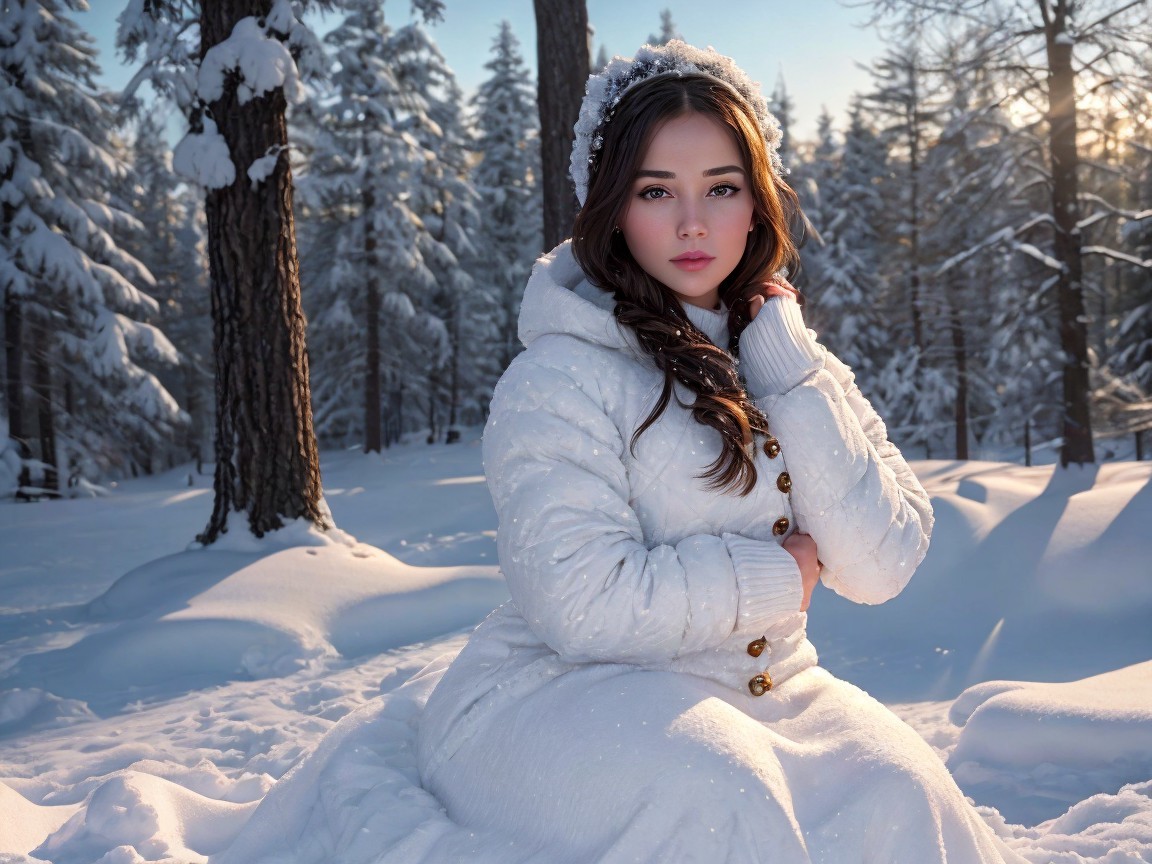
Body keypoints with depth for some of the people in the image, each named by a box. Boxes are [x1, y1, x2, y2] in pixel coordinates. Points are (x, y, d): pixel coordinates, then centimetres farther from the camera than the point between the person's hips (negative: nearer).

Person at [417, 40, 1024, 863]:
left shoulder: (798, 362, 7)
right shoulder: (560, 377, -11)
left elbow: (880, 565, -4)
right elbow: (582, 605, -21)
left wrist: (787, 372, -10)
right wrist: (780, 574, -9)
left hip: (760, 692, 5)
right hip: (562, 693, -5)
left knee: (895, 791, -24)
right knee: (713, 786, -34)